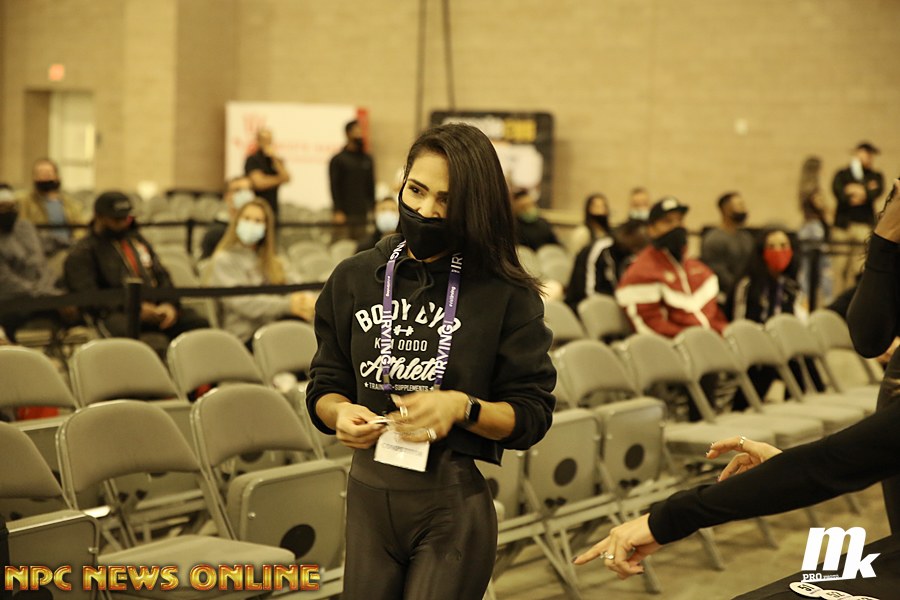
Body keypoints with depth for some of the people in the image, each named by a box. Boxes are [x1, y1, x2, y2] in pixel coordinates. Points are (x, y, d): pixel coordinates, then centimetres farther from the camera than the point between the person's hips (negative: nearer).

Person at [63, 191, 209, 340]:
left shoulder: (138, 240, 26)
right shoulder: (83, 252, 7)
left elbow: (162, 276, 22)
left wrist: (169, 304, -3)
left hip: (154, 308, 5)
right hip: (115, 313, -5)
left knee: (199, 323, -20)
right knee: (124, 331, -42)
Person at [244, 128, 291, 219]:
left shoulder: (278, 160, 12)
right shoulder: (252, 160, -5)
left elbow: (287, 178, -4)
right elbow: (259, 182, -16)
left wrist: (275, 159, -13)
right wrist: (280, 179, -3)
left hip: (273, 208, 5)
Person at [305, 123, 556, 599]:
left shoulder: (507, 295, -6)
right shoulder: (354, 279, 4)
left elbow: (531, 415, -4)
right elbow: (324, 387, 10)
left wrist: (463, 407, -22)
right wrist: (340, 414, -12)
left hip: (454, 505, -3)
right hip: (368, 494, 3)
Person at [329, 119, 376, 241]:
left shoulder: (367, 159, 14)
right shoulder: (338, 159, 0)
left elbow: (371, 185, 15)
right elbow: (334, 187, -4)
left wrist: (372, 208, 7)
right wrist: (338, 211, -11)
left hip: (363, 213, 4)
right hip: (345, 213, -4)